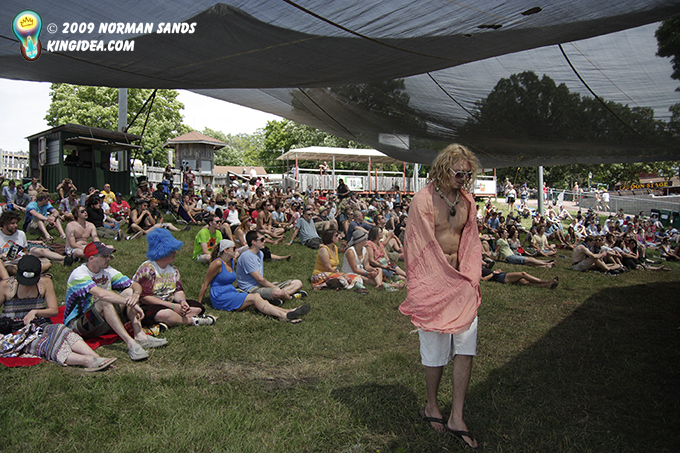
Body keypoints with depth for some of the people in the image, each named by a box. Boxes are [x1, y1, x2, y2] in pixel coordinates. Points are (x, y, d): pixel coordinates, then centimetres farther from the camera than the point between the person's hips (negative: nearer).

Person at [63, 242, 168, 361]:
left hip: (102, 323, 7)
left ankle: (140, 336, -27)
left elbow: (136, 285, -1)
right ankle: (130, 343, -42)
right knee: (105, 301, -34)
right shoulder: (79, 274, -19)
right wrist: (131, 304, -35)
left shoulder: (107, 271, 3)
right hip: (77, 324, -7)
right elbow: (101, 294, -35)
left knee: (129, 291, -11)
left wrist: (135, 295, -25)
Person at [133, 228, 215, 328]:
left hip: (169, 305, 8)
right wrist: (173, 306, -23)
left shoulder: (173, 270, 10)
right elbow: (144, 298, -20)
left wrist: (182, 301, -20)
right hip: (149, 307, -8)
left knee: (198, 307, -5)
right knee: (164, 314, -40)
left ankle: (166, 323, -22)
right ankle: (192, 320, -15)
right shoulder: (147, 268, -13)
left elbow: (178, 291, 6)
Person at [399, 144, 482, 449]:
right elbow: (420, 247, -11)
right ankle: (432, 407, 28)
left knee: (466, 345, 1)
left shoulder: (466, 201, 9)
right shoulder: (423, 200, -11)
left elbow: (469, 242, 16)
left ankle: (456, 419, 12)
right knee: (437, 350, 4)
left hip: (460, 283, 6)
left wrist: (470, 278, 7)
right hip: (432, 283, -6)